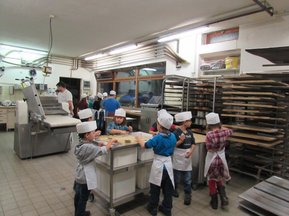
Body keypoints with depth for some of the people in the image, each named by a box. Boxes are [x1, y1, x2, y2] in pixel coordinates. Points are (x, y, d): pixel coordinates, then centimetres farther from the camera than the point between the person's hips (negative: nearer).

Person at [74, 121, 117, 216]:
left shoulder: (81, 144, 0)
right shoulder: (88, 147, -29)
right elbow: (103, 150, -30)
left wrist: (98, 146, -1)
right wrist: (111, 141, -17)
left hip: (80, 175, 10)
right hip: (85, 178, -9)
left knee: (78, 196, 25)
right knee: (83, 199, 9)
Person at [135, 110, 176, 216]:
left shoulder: (157, 138, -21)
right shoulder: (173, 136, -6)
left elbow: (144, 145, -15)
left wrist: (139, 139, 5)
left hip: (158, 164, -4)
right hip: (168, 163, 5)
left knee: (155, 188, 13)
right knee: (168, 188, 16)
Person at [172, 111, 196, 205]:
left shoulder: (190, 132, 3)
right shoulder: (176, 132, -15)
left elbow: (193, 144, 8)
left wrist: (190, 152, -9)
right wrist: (180, 141, -27)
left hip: (187, 157, 5)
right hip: (178, 158, -4)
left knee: (188, 178, 7)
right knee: (176, 177, 13)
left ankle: (188, 195, 20)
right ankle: (174, 189, 37)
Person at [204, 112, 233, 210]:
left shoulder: (209, 134, -24)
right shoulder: (224, 131, -8)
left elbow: (209, 149, -18)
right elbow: (231, 131, 16)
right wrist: (222, 127, 24)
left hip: (212, 159, -4)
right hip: (221, 158, 4)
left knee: (211, 180, 14)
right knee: (219, 179, 26)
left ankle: (214, 202, 24)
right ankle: (223, 196, 9)